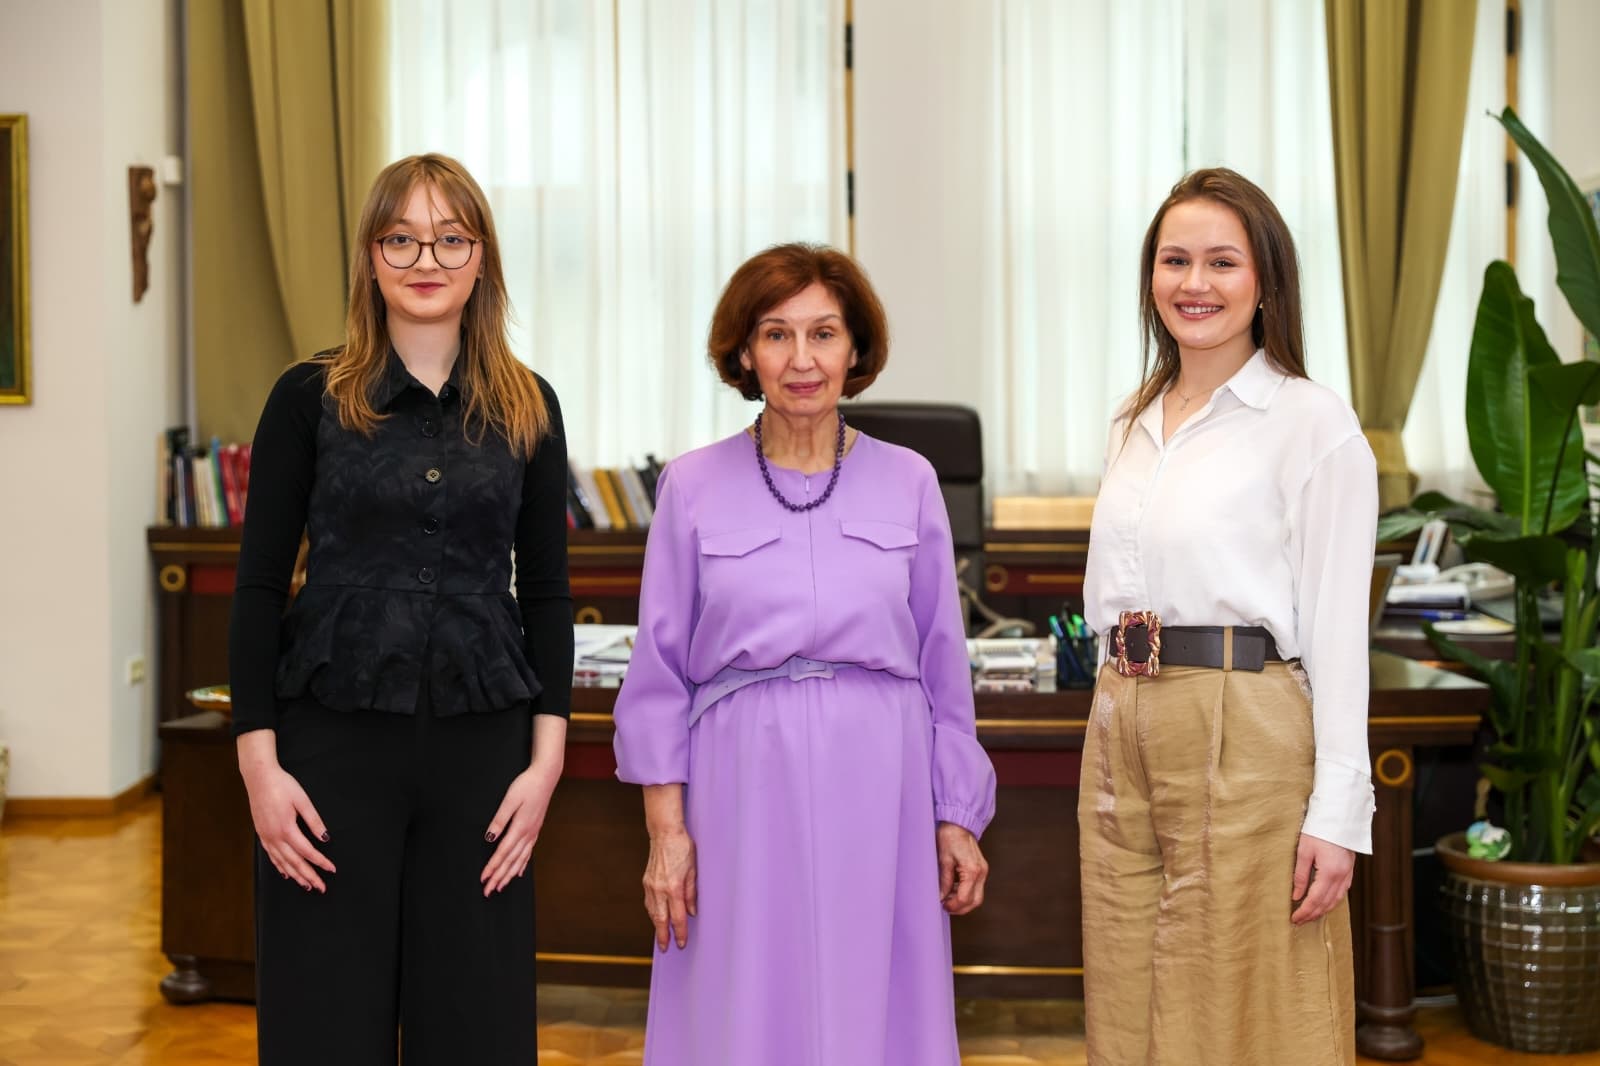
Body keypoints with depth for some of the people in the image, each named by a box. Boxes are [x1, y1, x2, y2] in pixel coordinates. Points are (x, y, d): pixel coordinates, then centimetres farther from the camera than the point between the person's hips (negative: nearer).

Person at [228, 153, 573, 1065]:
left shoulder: (529, 407, 4)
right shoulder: (310, 397, 0)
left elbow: (547, 593, 6)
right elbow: (259, 587, 0)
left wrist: (547, 757, -3)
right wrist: (259, 760, -7)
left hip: (480, 742, 2)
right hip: (335, 739, -1)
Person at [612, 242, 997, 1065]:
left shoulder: (909, 482, 4)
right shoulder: (693, 487, 1)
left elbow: (943, 665, 8)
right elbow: (660, 672, 2)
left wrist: (958, 818, 6)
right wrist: (665, 826, -3)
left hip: (878, 789, 1)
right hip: (745, 788, -1)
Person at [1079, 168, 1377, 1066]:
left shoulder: (1314, 424, -6)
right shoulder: (1135, 425, 14)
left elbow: (1336, 631, -9)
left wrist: (1338, 813, -13)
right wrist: (1122, 717, 14)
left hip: (1245, 733, -6)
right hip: (1123, 730, 7)